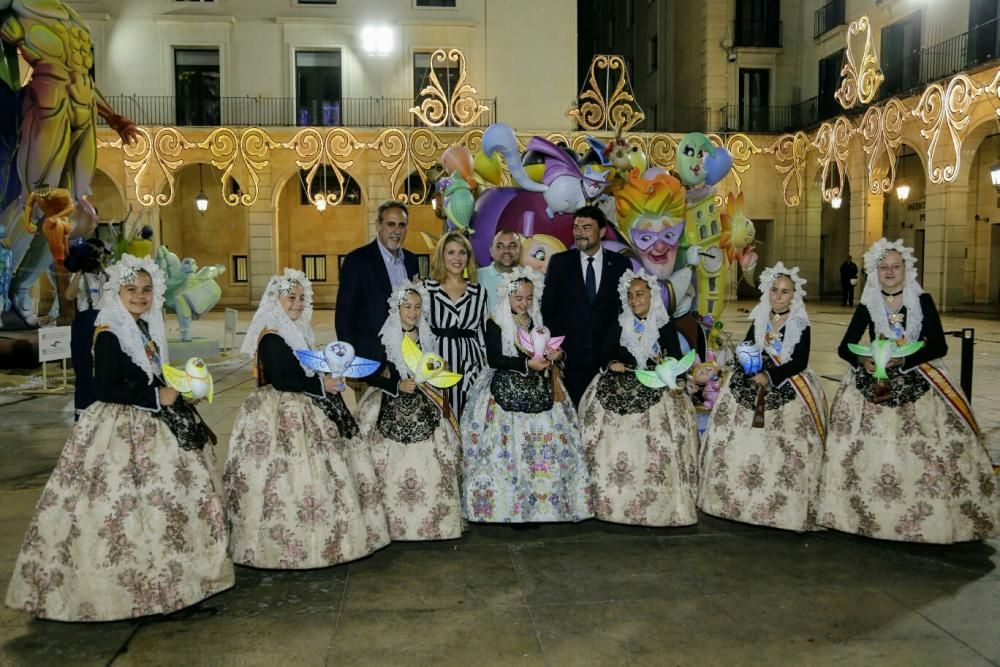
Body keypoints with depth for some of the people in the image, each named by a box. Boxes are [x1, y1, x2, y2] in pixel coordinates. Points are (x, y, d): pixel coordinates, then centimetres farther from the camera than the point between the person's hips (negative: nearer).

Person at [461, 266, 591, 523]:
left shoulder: (537, 321, 13)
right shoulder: (496, 323, -4)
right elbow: (494, 359, -13)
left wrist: (555, 356, -2)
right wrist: (527, 363, -20)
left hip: (538, 391, 5)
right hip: (506, 392, -5)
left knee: (545, 445, -1)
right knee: (509, 447, -8)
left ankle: (542, 501, 9)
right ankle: (510, 506, 2)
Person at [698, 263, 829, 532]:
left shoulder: (801, 325, 2)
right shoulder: (758, 321, 13)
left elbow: (799, 362, -7)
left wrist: (770, 376, -17)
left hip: (788, 386, -3)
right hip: (755, 381, 3)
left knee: (783, 444, -15)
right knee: (743, 437, -6)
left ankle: (782, 505, -8)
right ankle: (736, 497, 2)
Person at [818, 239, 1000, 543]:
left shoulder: (922, 301, 0)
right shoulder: (867, 305, 3)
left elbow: (939, 346, -5)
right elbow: (845, 347, 1)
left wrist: (903, 360, -18)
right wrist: (864, 361, -19)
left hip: (917, 378, -1)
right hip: (874, 377, 1)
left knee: (922, 450, -9)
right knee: (867, 446, -8)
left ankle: (934, 515, 5)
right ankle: (869, 513, 4)